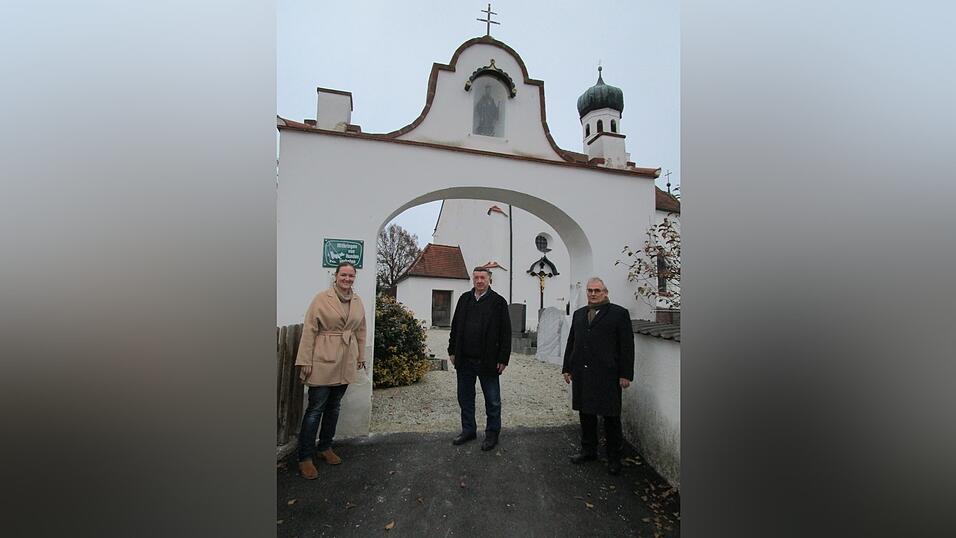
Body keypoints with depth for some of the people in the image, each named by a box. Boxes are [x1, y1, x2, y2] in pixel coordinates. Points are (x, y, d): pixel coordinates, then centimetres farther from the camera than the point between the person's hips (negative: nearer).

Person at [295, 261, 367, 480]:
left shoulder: (358, 302, 6)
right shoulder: (321, 298, -8)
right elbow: (309, 330, -9)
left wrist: (361, 356, 14)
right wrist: (305, 361, -11)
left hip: (346, 364, 5)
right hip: (323, 362, -5)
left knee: (334, 407, 17)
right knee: (315, 409, 3)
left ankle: (325, 447, 34)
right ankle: (305, 457, 18)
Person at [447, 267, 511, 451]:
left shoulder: (498, 302, -6)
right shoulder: (464, 299, 8)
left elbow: (506, 332, -7)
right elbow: (455, 326, 12)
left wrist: (503, 359, -11)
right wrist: (452, 351, 9)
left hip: (487, 360, -4)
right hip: (464, 360, 5)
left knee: (492, 401, 9)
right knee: (465, 398, 16)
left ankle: (492, 433, 27)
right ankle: (468, 430, 34)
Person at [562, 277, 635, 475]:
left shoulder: (619, 313, -3)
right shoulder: (579, 314, 13)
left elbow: (627, 346, -5)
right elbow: (571, 343, 14)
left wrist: (625, 374, -9)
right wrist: (567, 368, 12)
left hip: (607, 375, -5)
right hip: (581, 374, 5)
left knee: (611, 417, 8)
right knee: (586, 414, 15)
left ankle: (614, 457, 24)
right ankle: (588, 450, 31)